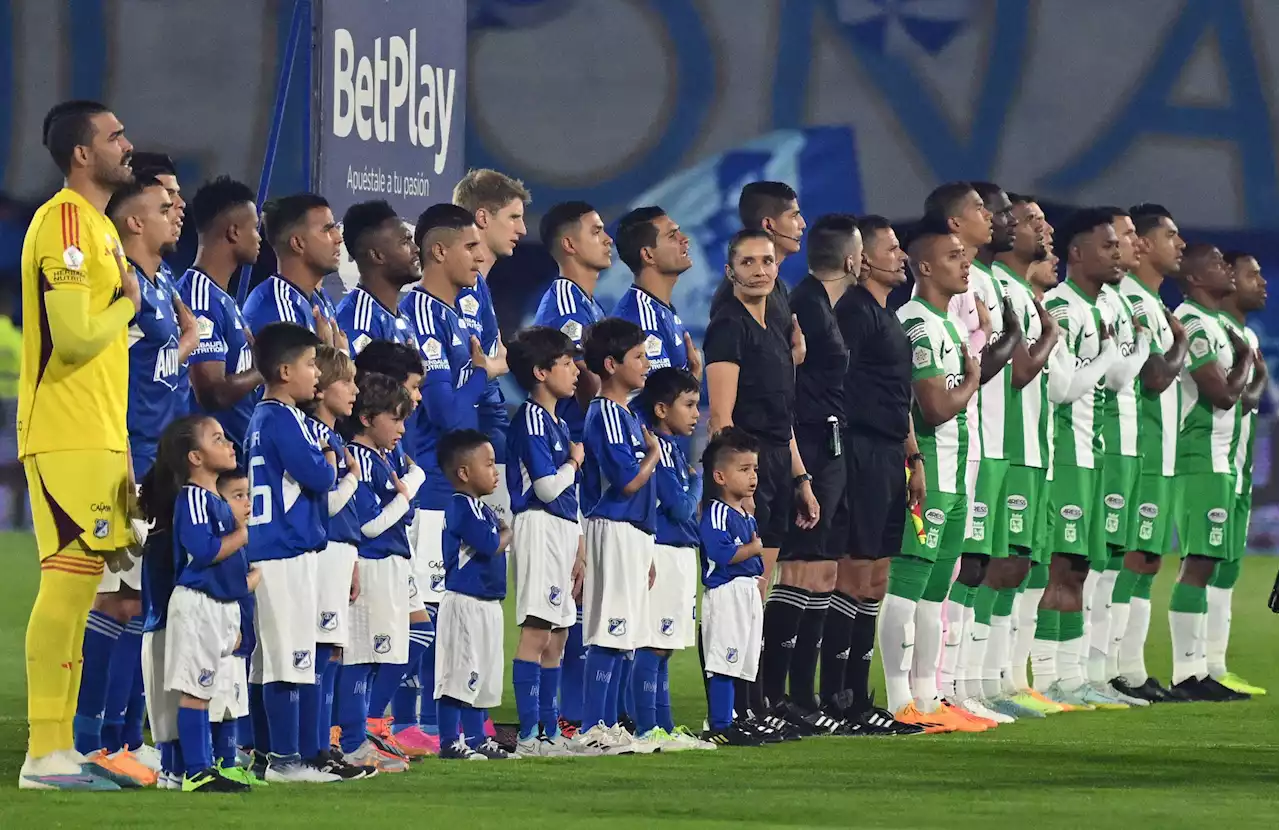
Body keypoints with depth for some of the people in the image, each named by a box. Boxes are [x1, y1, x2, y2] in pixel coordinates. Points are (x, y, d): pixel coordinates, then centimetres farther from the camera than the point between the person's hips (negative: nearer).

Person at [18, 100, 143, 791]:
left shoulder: (96, 224, 18)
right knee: (68, 579, -13)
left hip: (97, 435, 10)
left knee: (80, 580, 9)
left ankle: (59, 749, 12)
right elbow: (75, 337, -21)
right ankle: (45, 755, -13)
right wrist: (127, 303, -6)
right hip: (65, 438, -10)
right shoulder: (64, 223, -14)